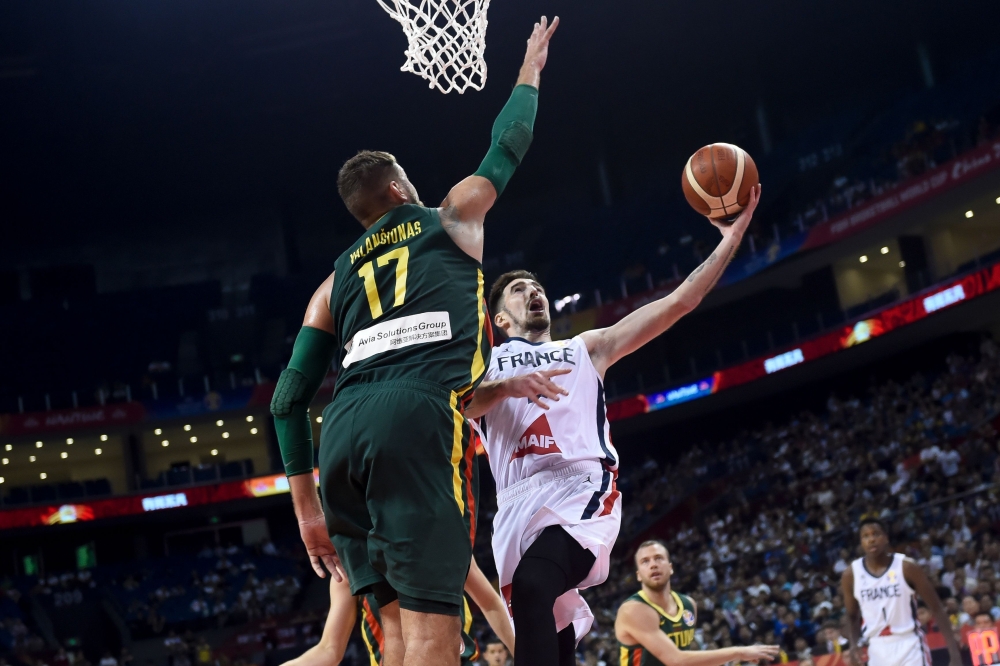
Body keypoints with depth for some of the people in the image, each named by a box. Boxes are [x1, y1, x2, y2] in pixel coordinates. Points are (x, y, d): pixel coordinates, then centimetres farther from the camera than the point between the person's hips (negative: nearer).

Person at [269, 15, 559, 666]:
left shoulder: (335, 280, 28)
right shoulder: (451, 218, 20)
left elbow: (289, 399, 20)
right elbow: (509, 144, 33)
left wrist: (307, 507, 23)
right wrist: (531, 70, 51)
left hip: (342, 431, 5)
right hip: (419, 418, -5)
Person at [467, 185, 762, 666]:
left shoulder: (587, 348, 25)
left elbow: (679, 302, 18)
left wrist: (731, 237, 10)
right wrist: (505, 386, -23)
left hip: (584, 489, -2)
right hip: (520, 501, 2)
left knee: (532, 586, -31)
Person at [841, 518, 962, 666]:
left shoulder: (907, 567, -9)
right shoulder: (851, 574, -1)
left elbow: (937, 609, -5)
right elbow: (852, 616, 14)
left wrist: (954, 653, -11)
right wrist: (854, 645, -5)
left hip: (909, 645, -3)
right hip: (877, 648, 3)